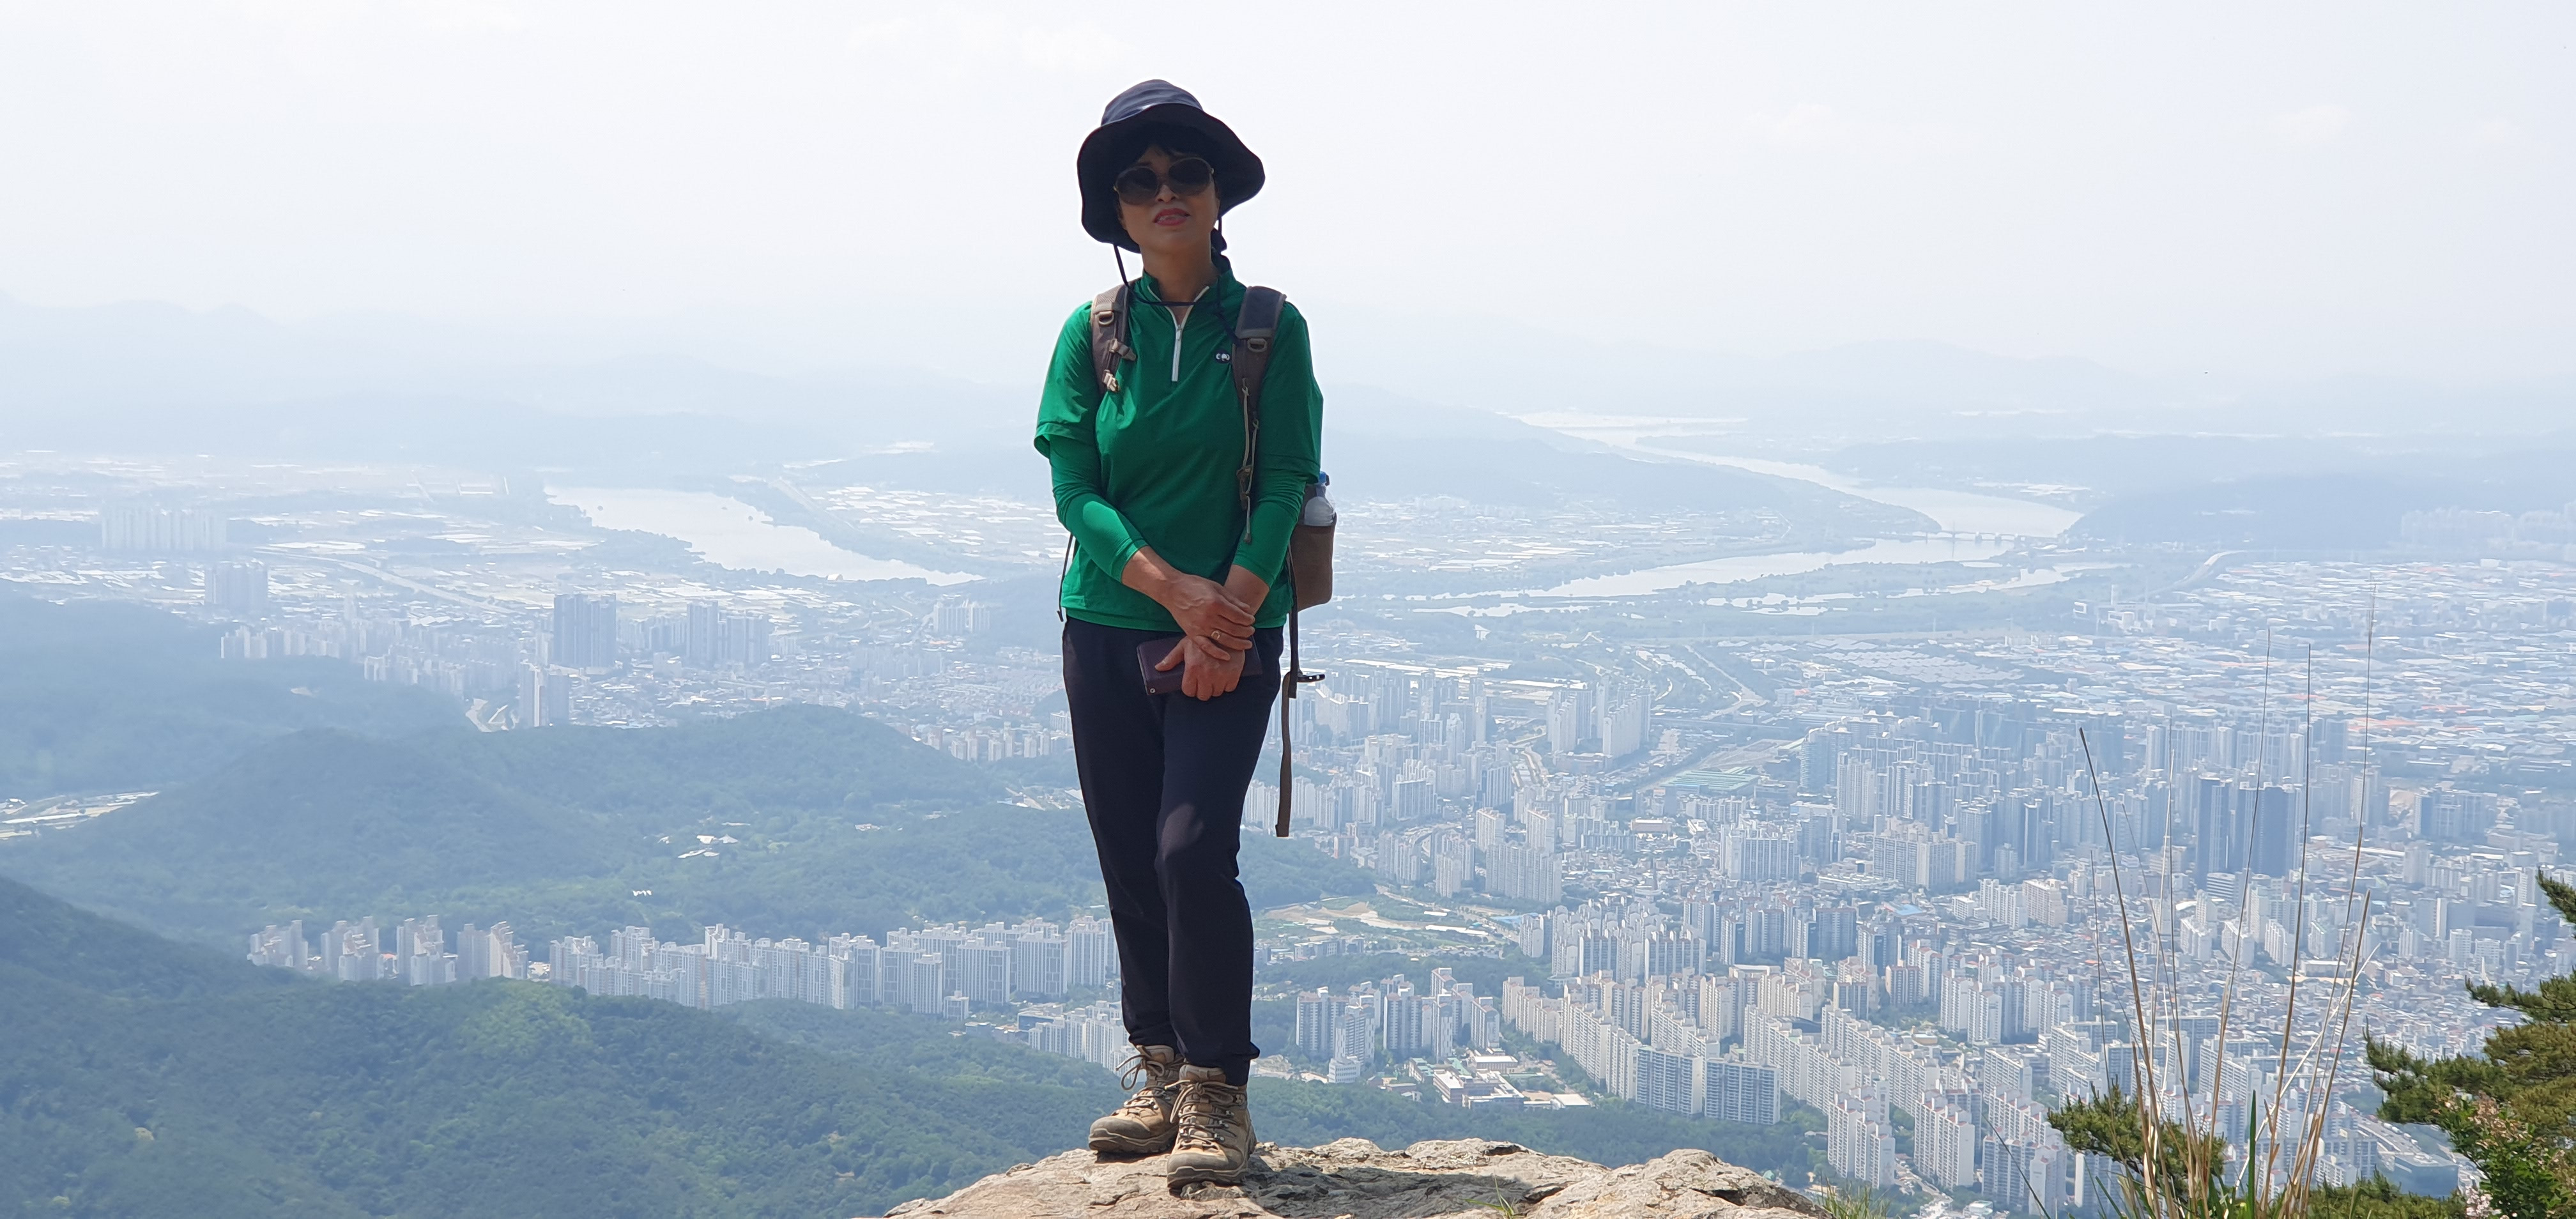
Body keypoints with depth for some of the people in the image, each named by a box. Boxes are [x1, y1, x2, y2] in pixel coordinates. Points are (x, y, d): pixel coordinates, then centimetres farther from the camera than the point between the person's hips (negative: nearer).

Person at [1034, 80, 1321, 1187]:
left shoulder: (1269, 329, -1)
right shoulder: (1092, 334, 4)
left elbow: (1284, 482, -6)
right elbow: (1074, 486, -3)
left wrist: (1227, 615, -15)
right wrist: (1174, 587, -15)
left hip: (1231, 633, -3)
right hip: (1107, 628, 3)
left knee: (1193, 851, -13)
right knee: (1129, 864, 6)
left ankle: (1218, 1094, -1)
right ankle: (1160, 1073, 20)